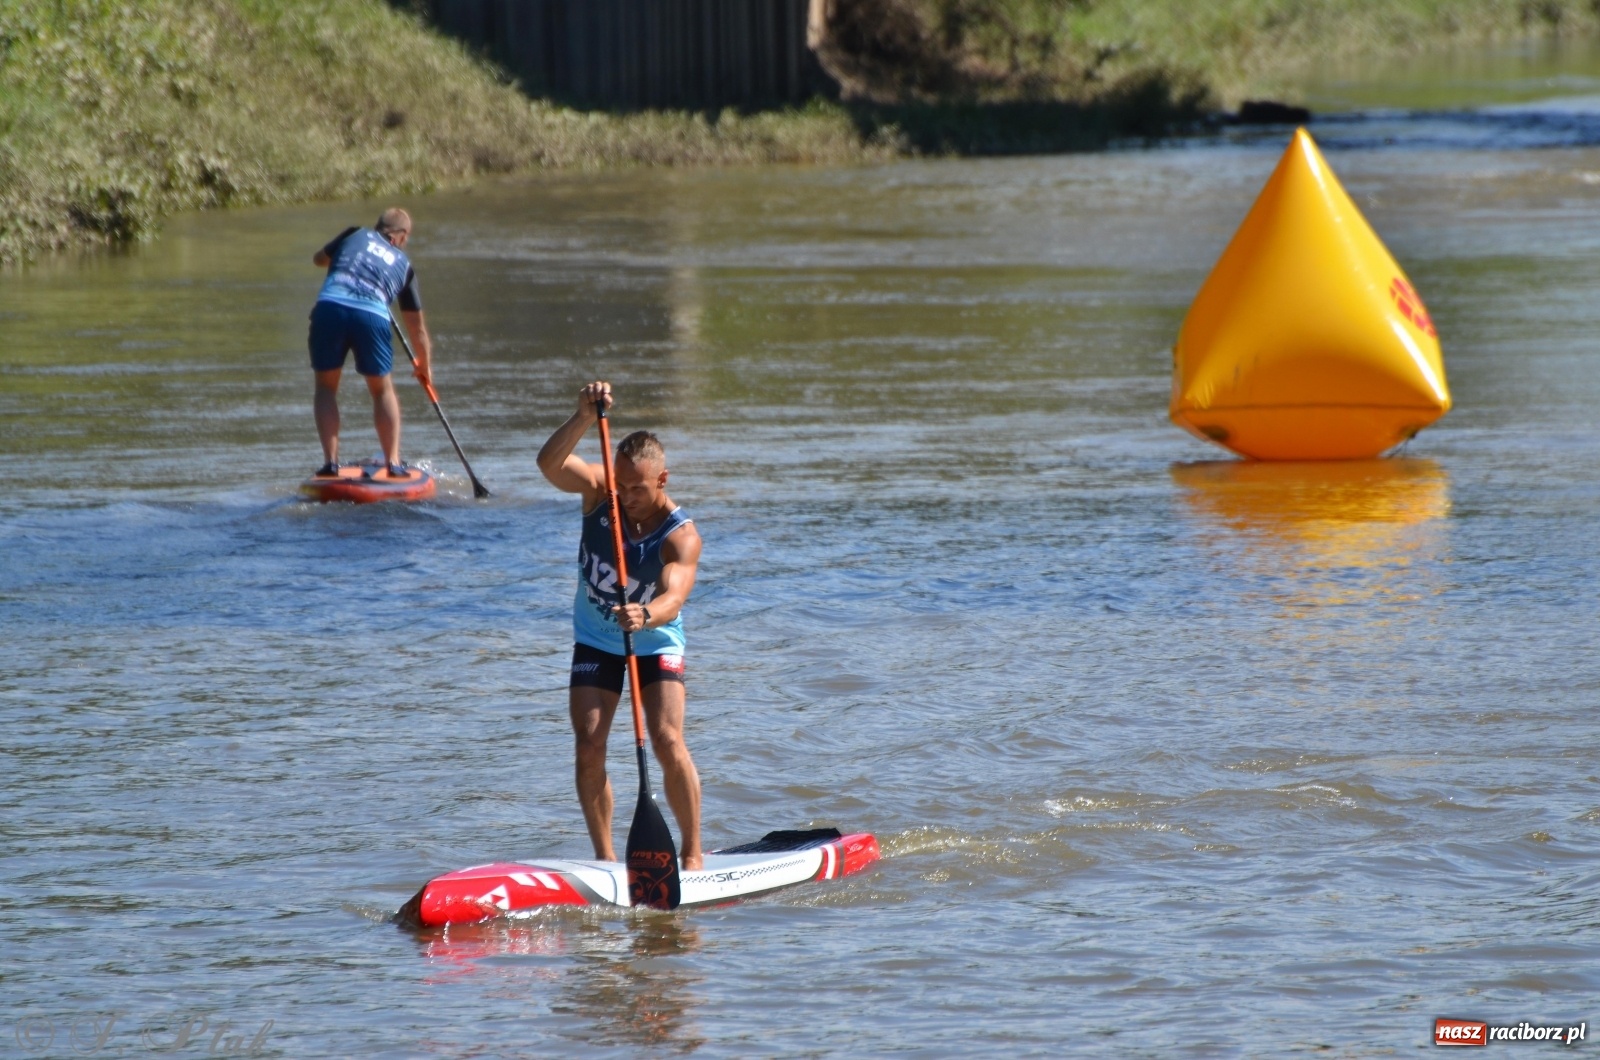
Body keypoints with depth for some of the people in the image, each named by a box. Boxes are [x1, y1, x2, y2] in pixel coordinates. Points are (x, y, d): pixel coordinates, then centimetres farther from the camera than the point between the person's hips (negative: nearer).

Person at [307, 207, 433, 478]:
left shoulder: (356, 235, 24)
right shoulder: (403, 264, 26)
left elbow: (319, 259, 40)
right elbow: (418, 328, 31)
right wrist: (424, 367, 44)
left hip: (330, 306, 0)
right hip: (373, 315, 0)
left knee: (326, 385, 17)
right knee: (382, 389, 19)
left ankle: (330, 461, 9)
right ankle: (393, 462, 14)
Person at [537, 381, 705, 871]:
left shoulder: (681, 536, -25)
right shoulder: (600, 491, -15)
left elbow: (674, 597, -41)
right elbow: (550, 463, -33)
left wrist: (645, 615, -63)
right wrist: (584, 418, -48)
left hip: (656, 644, -3)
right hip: (595, 643, 3)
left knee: (667, 742, -18)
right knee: (589, 747, -11)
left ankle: (693, 852, -4)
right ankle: (604, 857, -1)